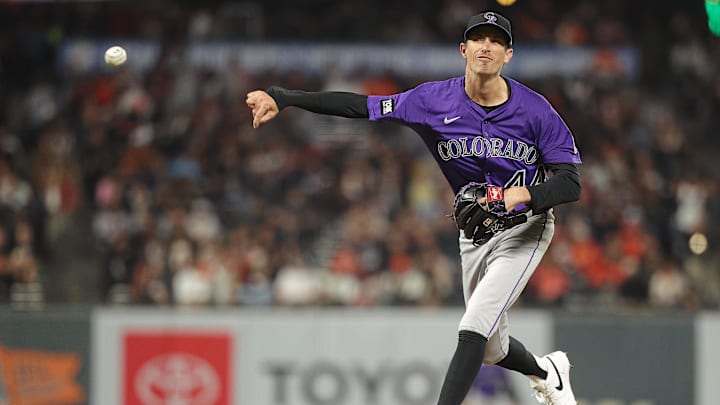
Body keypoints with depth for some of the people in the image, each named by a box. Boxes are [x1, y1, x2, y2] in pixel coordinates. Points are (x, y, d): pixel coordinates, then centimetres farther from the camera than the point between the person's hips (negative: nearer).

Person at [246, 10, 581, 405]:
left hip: (524, 229, -4)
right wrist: (281, 98, -26)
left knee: (474, 329, -21)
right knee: (491, 349, 16)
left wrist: (522, 194, -40)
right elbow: (359, 105, -16)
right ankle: (546, 370, 49)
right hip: (474, 235, 5)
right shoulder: (436, 100, -12)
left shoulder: (536, 110, -18)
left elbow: (571, 184, -19)